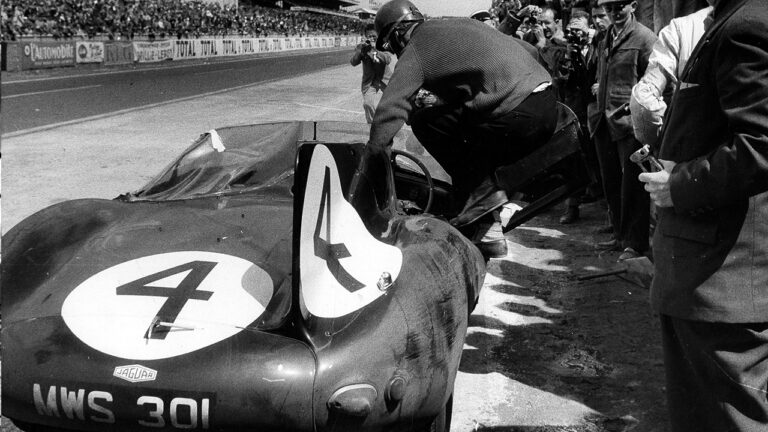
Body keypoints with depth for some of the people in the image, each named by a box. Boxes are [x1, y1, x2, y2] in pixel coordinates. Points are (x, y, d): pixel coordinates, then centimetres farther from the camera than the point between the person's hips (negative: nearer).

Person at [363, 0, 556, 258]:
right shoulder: (460, 24, 25)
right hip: (549, 104, 9)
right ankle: (487, 233, 21)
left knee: (425, 122, 1)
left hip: (517, 116, -9)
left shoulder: (415, 51, 2)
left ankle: (480, 192, -2)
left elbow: (390, 109, -7)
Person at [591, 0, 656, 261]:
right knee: (612, 184, 12)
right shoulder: (605, 40, 17)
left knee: (632, 186, -3)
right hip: (605, 123, 7)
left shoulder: (645, 38, -6)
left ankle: (636, 243, 4)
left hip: (630, 122, -7)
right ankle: (621, 235, 24)